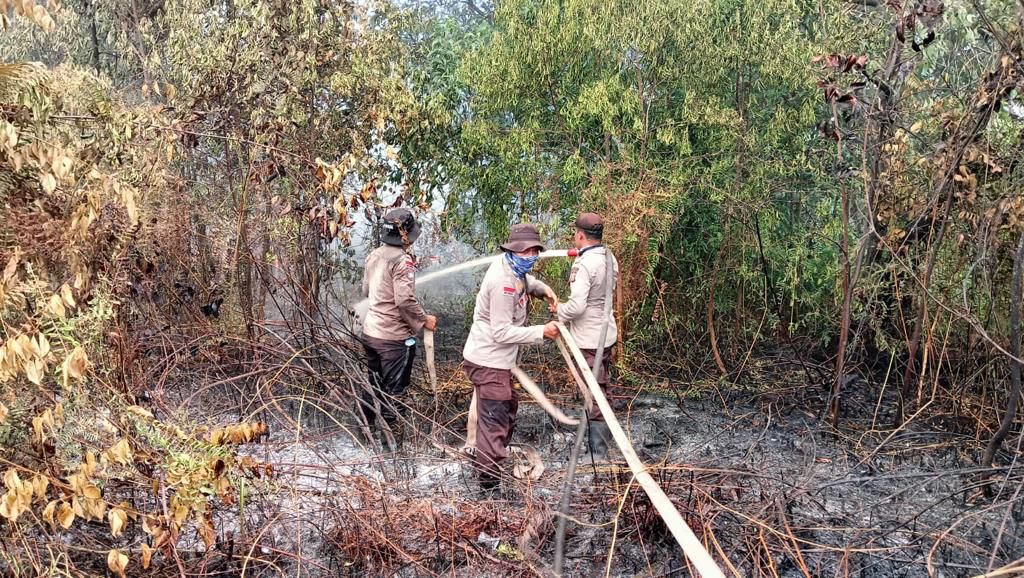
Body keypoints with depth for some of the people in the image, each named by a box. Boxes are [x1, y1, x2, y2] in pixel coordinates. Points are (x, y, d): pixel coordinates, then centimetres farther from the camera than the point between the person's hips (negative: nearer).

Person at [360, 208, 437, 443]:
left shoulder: (374, 256, 6)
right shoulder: (402, 260, -19)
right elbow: (405, 300, -25)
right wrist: (424, 320, -12)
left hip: (371, 331, 8)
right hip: (394, 337, -8)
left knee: (374, 383, 22)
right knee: (393, 389, 6)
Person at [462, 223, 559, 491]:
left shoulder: (514, 270, 4)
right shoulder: (503, 282, -26)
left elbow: (526, 281, 29)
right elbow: (502, 333, -26)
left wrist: (544, 289, 7)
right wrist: (542, 332, -23)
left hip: (498, 359, 11)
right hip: (489, 361, -11)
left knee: (508, 408, 27)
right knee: (495, 422, -7)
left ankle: (486, 462, 44)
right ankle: (491, 483, -1)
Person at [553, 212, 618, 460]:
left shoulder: (584, 265, -21)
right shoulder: (609, 259, 6)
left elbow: (576, 306, -27)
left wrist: (559, 310, -6)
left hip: (589, 341, -9)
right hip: (606, 336, 9)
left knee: (594, 400, -2)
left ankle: (598, 455, 5)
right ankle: (601, 446, 31)